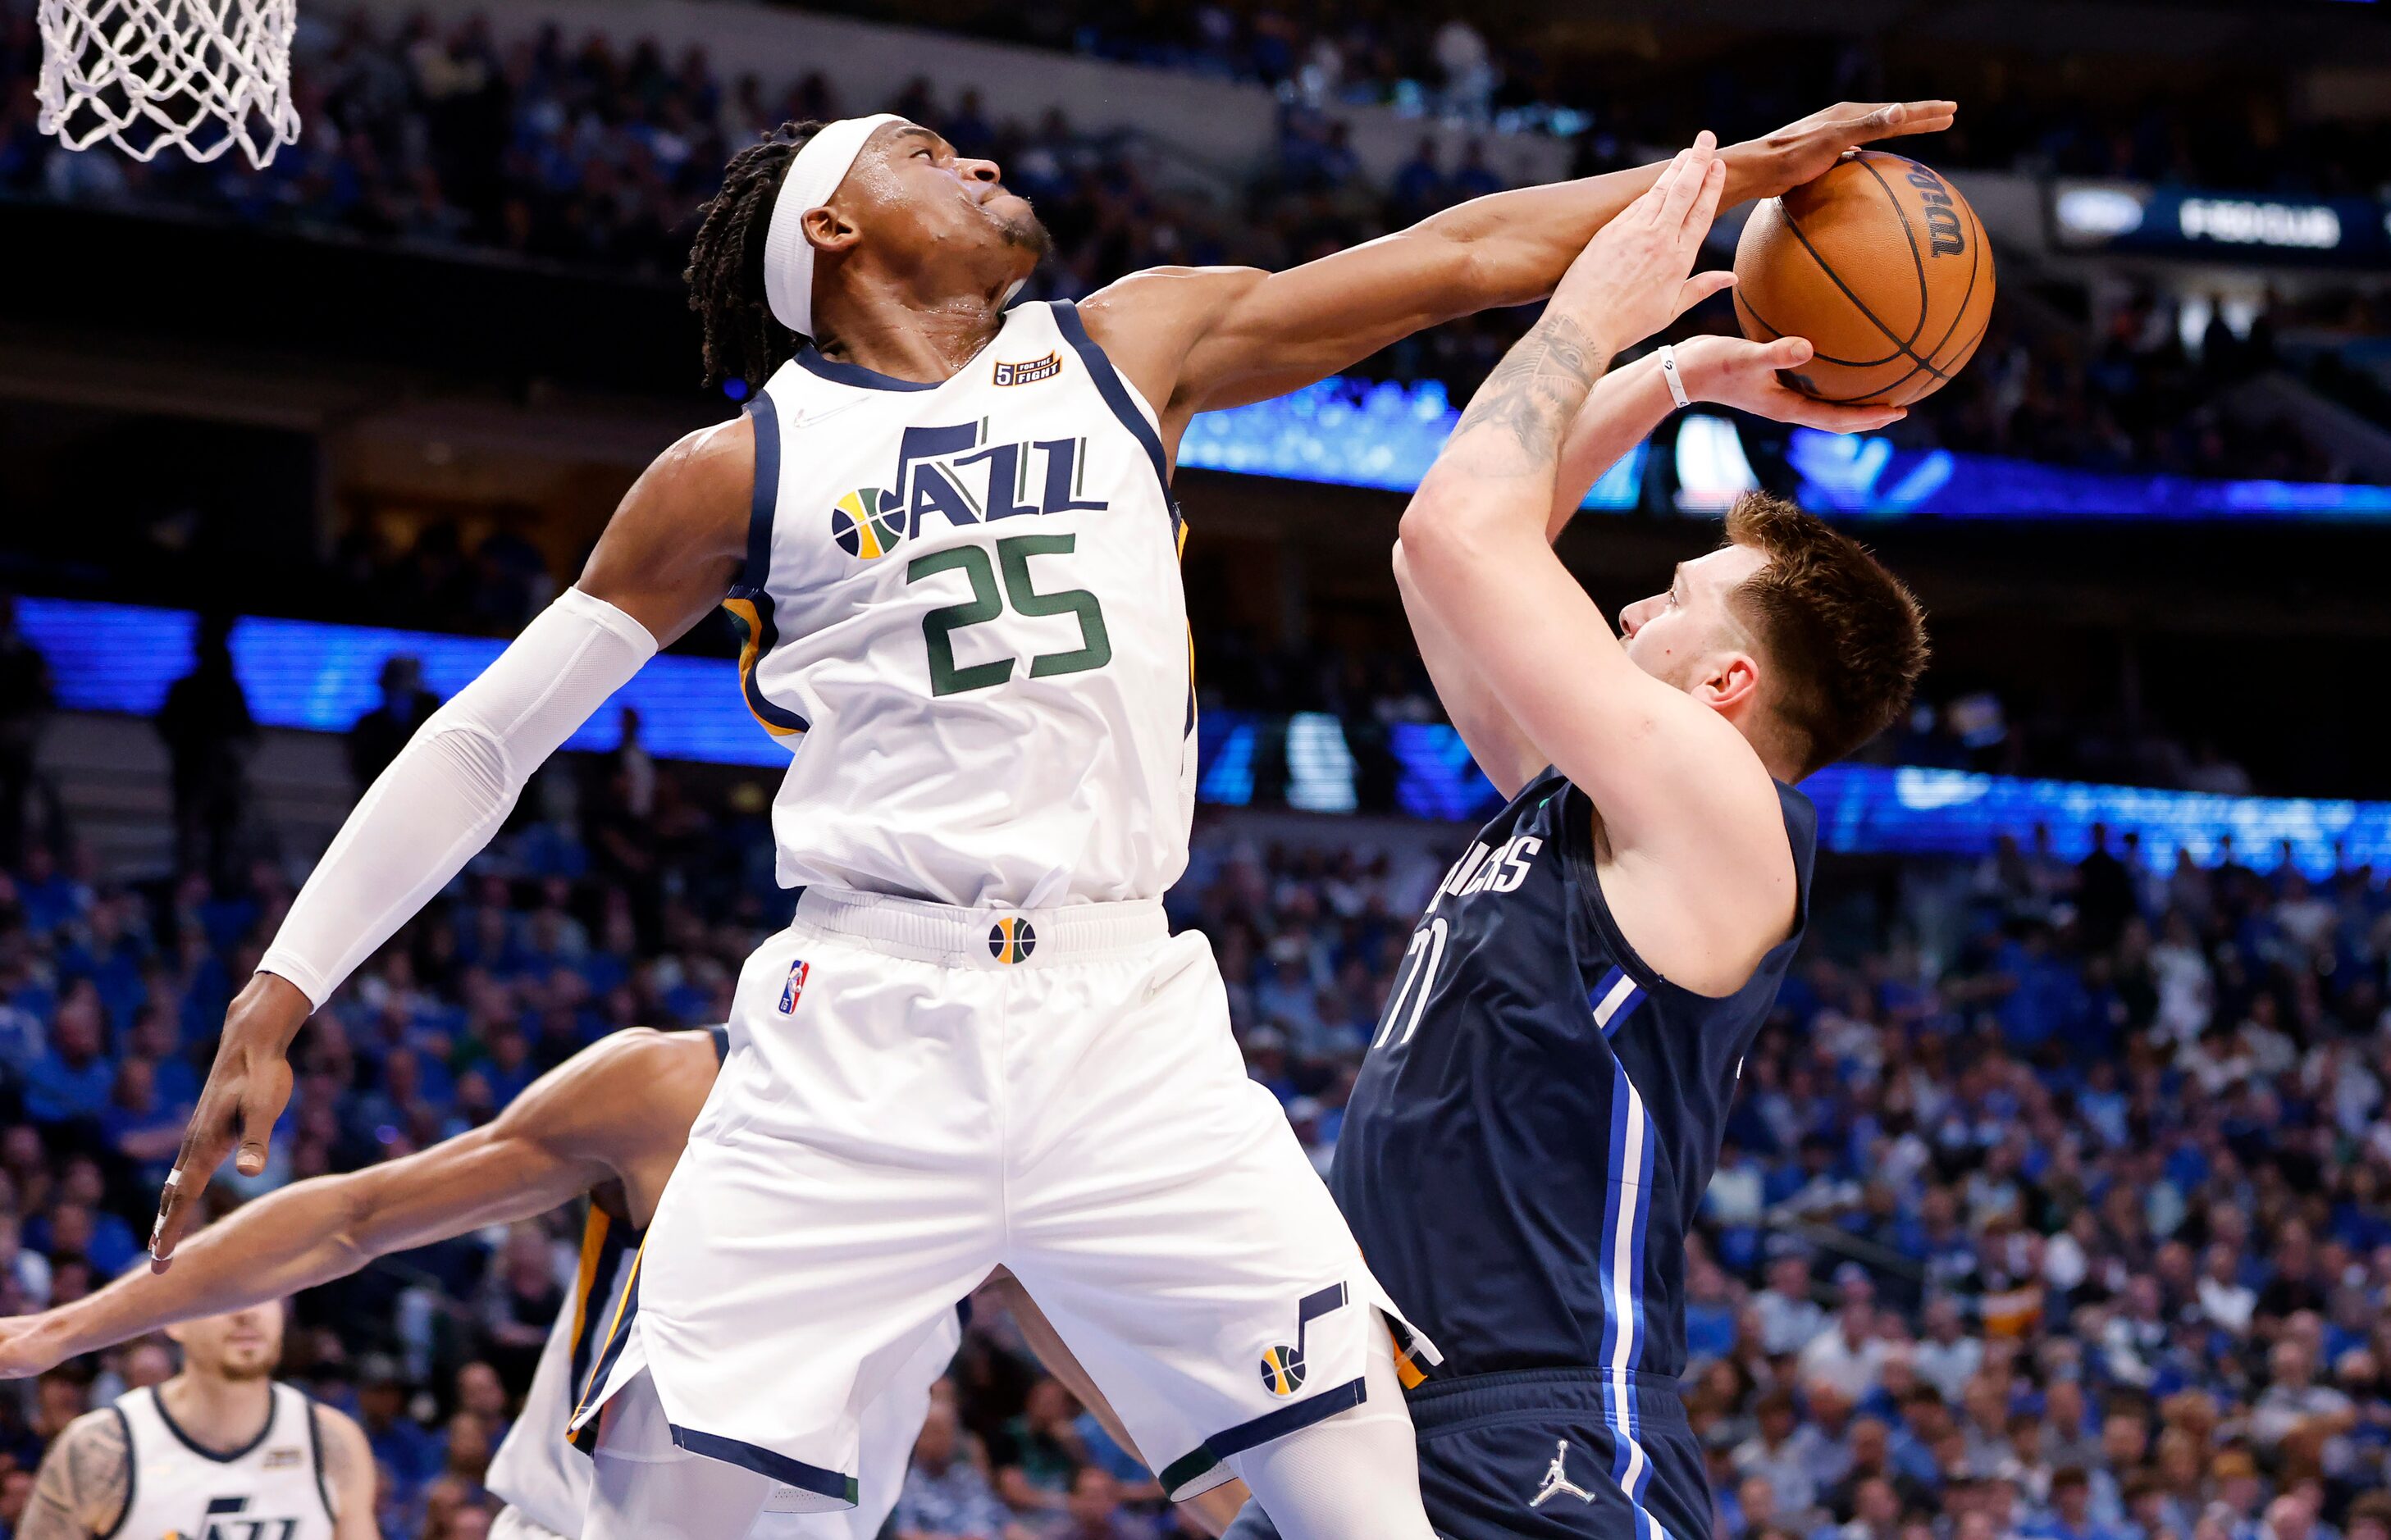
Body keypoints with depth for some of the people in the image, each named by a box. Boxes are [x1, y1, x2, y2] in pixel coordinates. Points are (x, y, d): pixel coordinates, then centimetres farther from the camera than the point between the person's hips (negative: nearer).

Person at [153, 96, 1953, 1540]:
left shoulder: (1131, 347, 14)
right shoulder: (741, 472, 7)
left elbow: (1463, 256, 15)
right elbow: (487, 739, 11)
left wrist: (1746, 167, 9)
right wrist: (276, 1002, 5)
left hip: (1127, 1020, 2)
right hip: (861, 1029, -2)